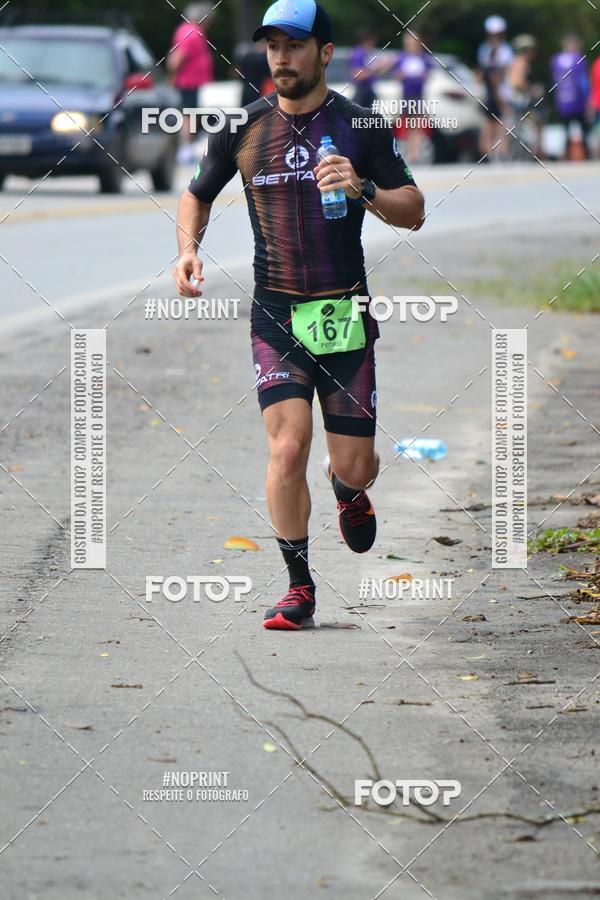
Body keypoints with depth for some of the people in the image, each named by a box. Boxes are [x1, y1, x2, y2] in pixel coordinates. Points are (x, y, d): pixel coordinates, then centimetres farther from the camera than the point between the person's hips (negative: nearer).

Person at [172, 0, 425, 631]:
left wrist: (364, 190, -18)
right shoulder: (242, 130, 4)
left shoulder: (361, 126, 0)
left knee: (354, 466, 0)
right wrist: (188, 247, 0)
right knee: (288, 448, -15)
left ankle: (349, 493, 40)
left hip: (346, 316, 0)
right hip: (275, 317, 1)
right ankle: (299, 587, 0)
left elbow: (414, 212, 1)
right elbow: (197, 196, 19)